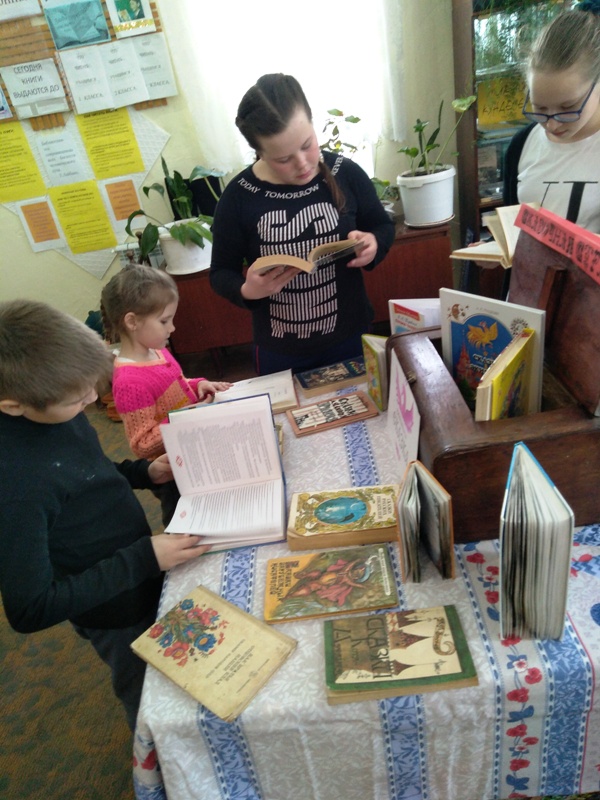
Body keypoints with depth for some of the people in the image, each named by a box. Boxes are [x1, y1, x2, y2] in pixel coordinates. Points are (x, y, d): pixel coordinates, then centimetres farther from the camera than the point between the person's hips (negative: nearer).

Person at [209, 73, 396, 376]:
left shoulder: (346, 174, -10)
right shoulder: (238, 197, -13)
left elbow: (383, 227, 6)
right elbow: (221, 273, -4)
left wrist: (373, 244, -17)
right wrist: (247, 290, -25)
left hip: (350, 338, 2)